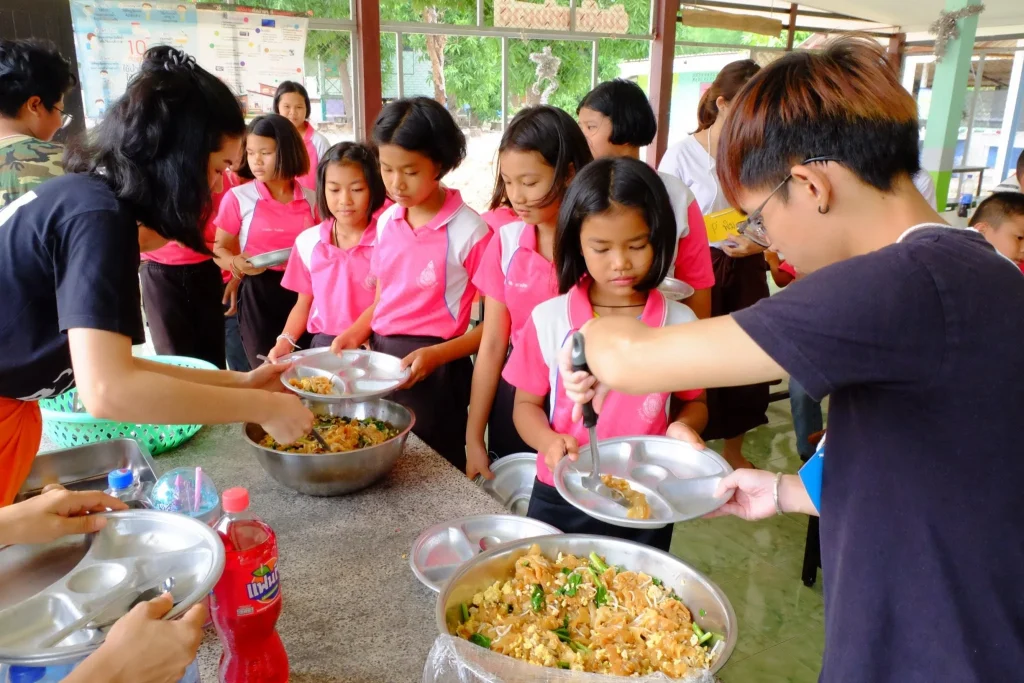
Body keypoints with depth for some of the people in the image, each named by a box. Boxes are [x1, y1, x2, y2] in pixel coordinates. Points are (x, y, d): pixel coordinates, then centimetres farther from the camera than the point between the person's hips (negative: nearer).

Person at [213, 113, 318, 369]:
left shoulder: (310, 198, 3)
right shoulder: (238, 197, -5)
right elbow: (221, 247, 2)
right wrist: (236, 263, -19)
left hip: (303, 291, 3)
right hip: (258, 294, -2)